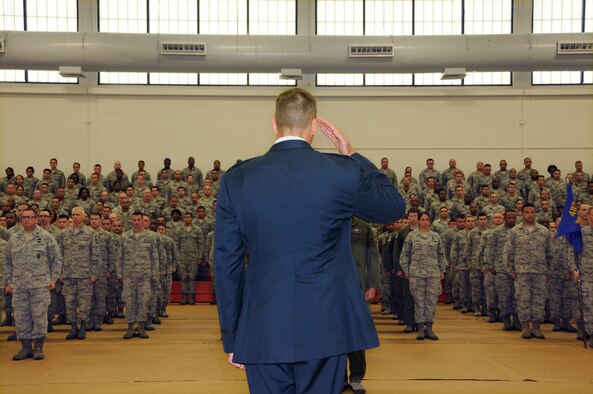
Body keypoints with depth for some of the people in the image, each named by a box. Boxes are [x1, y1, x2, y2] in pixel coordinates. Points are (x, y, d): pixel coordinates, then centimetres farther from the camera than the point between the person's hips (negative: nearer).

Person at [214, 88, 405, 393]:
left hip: (262, 333, 1)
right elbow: (395, 208, 13)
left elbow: (226, 265, 2)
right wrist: (353, 156, 17)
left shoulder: (236, 180, -1)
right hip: (325, 330, -1)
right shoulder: (343, 173, -6)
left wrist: (231, 338, 10)